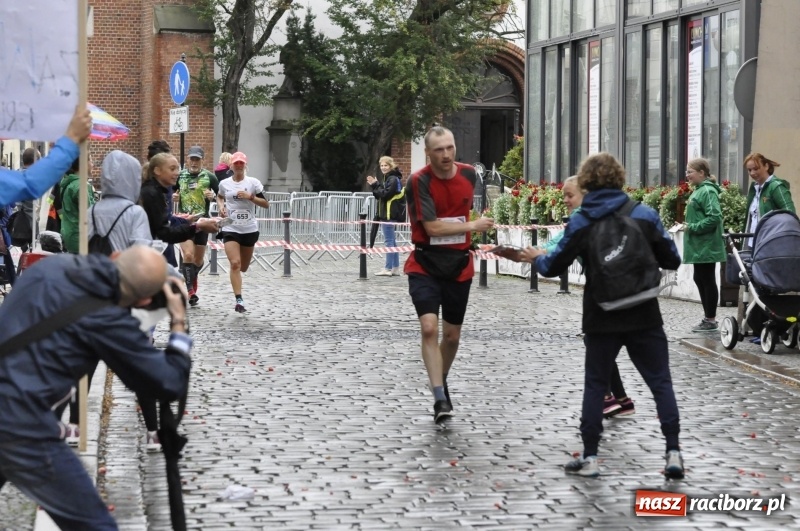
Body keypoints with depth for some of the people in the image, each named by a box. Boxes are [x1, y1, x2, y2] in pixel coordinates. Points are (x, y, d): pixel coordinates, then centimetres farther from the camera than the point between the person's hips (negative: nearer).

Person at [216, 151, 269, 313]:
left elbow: (266, 204, -3)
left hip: (249, 229, 1)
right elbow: (219, 197, 25)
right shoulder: (224, 184, 2)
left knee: (243, 267, 14)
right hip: (230, 229, -1)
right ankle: (239, 300, -19)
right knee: (235, 264, -17)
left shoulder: (253, 182, -3)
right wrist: (220, 206, 4)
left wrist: (250, 197, -16)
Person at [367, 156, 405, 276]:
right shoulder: (388, 178, 18)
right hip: (387, 214, 11)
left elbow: (385, 195, -20)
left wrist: (376, 185, -13)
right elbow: (380, 195, 17)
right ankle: (395, 268, 15)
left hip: (390, 215, -11)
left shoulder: (393, 179, -13)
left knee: (389, 241, -8)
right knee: (392, 241, 12)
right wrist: (375, 185, 2)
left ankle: (388, 269, -8)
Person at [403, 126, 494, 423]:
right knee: (429, 327, -21)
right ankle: (440, 398, -19)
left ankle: (441, 382, 37)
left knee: (452, 335, 12)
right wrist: (472, 226, -15)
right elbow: (432, 226, -21)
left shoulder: (469, 174, 0)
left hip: (459, 266, 4)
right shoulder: (418, 182, -16)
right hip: (425, 266, -4)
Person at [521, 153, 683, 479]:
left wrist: (537, 258, 24)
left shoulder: (581, 223, -3)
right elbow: (672, 260, 1)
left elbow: (554, 266, 3)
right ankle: (673, 452, -1)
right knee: (660, 382, 6)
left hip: (602, 319, 0)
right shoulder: (644, 215, -3)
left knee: (595, 384, 12)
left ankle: (589, 457, 12)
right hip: (644, 316, 0)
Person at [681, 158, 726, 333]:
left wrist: (693, 227, -20)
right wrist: (689, 226, 7)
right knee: (700, 280, 14)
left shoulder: (708, 191, -15)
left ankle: (711, 320, 4)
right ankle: (708, 317, 21)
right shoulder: (699, 190, 14)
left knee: (708, 281, -3)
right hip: (699, 246, 10)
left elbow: (714, 217, -24)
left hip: (706, 246, -10)